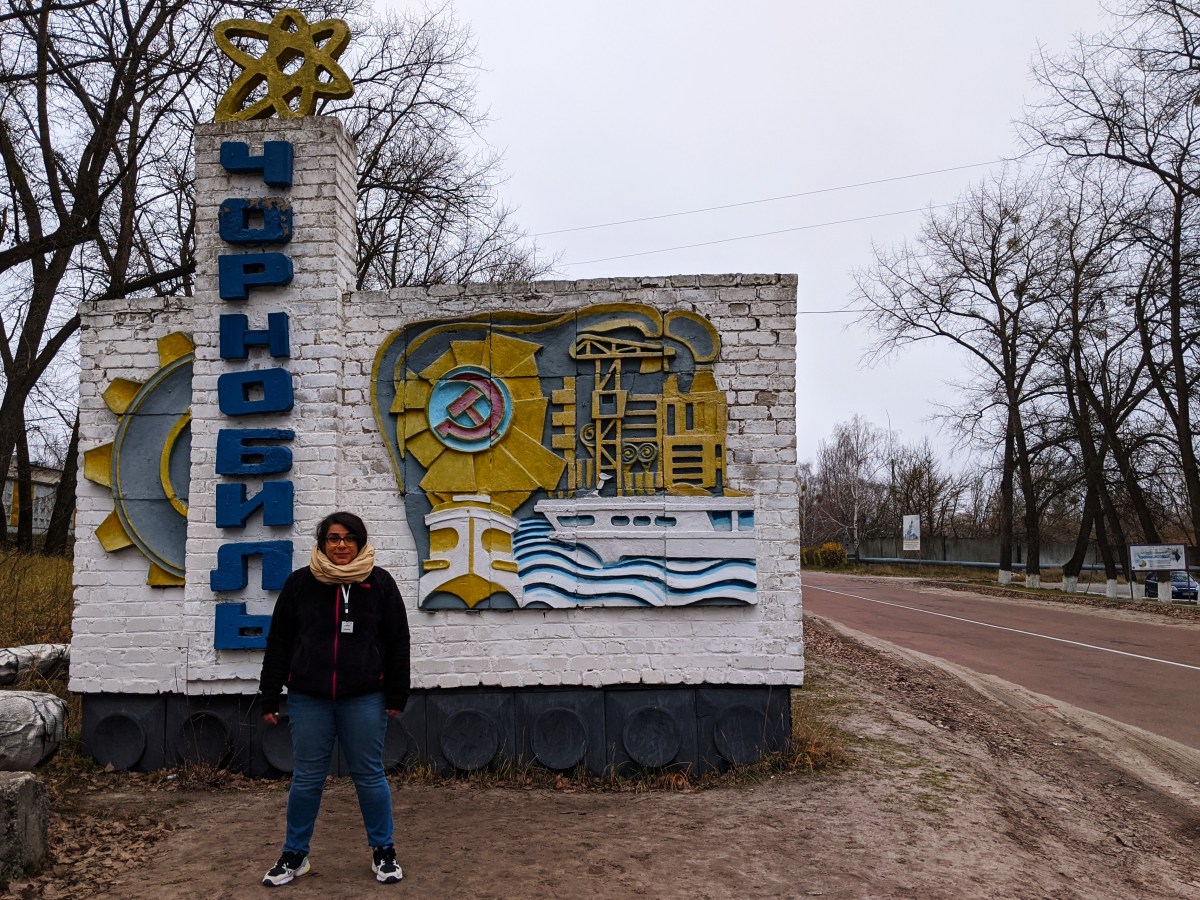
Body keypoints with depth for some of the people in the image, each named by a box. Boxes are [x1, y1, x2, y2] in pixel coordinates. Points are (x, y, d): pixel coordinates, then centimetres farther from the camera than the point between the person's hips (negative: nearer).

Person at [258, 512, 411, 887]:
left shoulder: (380, 583, -1)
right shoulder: (300, 582, 1)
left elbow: (397, 642, 2)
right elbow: (278, 642, 5)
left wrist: (397, 696, 0)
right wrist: (270, 697, 3)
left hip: (365, 699, -1)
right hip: (308, 698, 1)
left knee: (369, 775, 8)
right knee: (306, 778, 9)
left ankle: (383, 851, 23)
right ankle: (294, 855, 26)